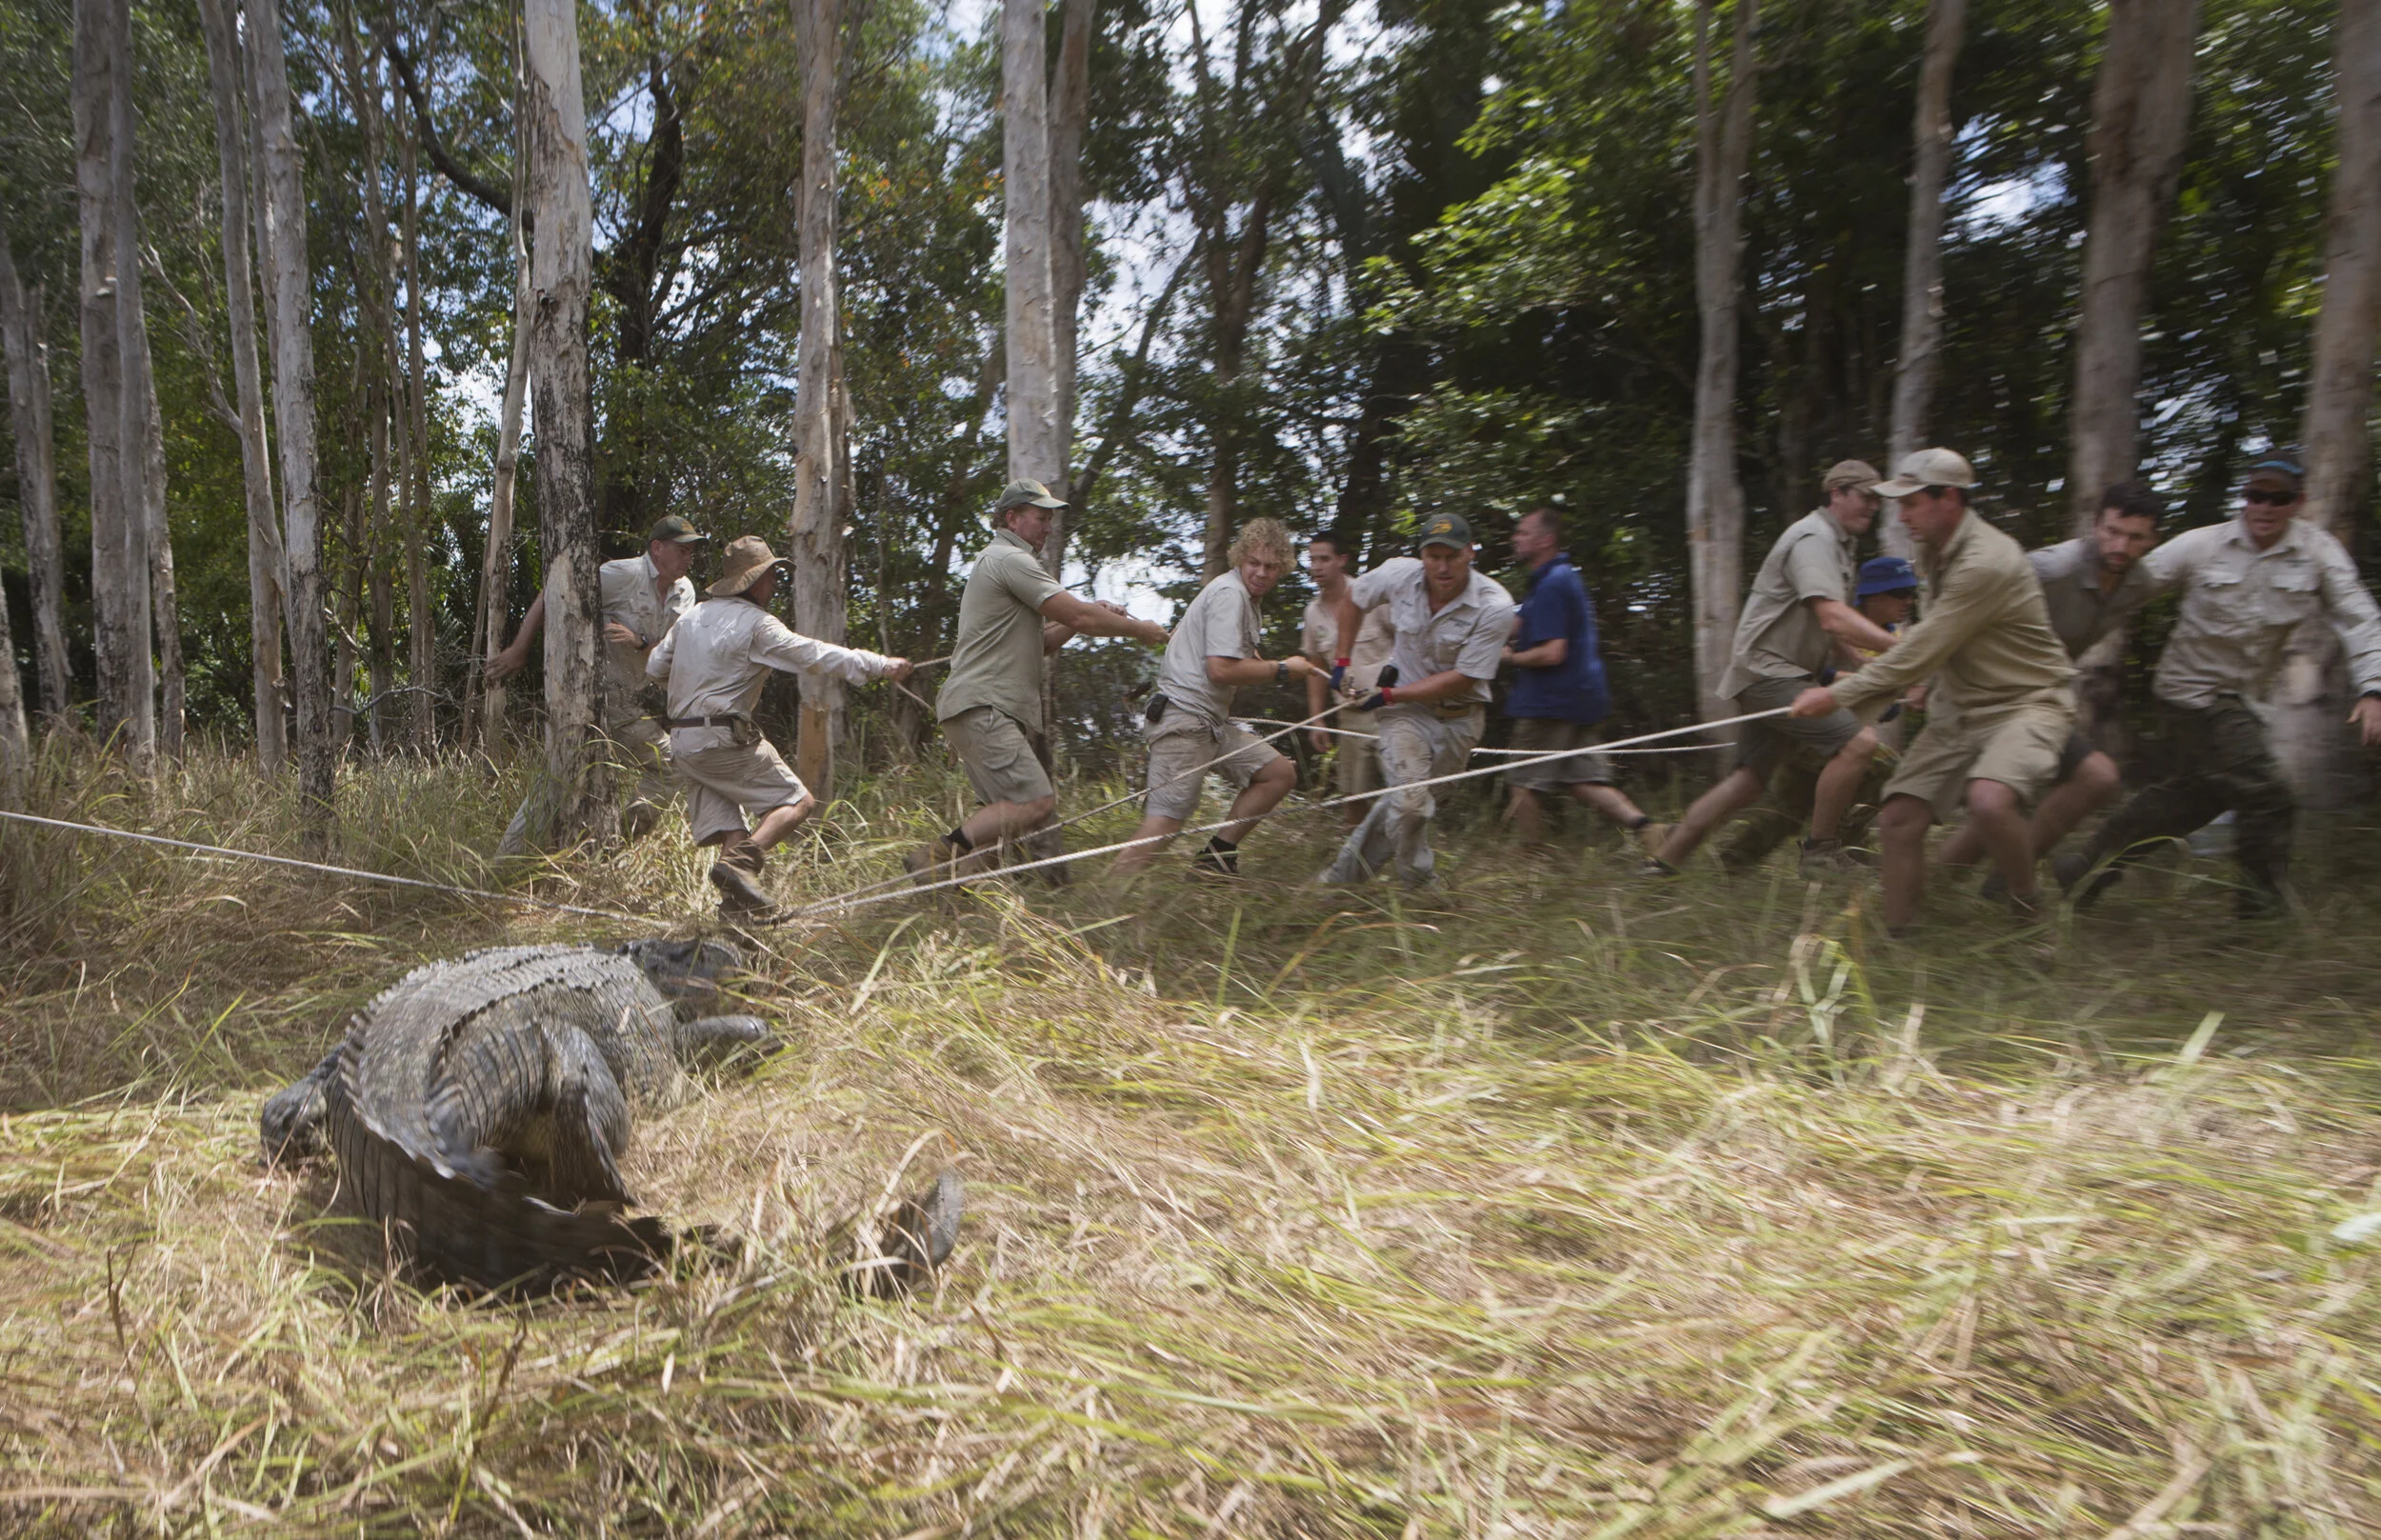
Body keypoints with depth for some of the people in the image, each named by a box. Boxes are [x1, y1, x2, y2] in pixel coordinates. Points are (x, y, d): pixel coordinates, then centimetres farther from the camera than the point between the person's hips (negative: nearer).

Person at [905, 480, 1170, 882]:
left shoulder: (999, 561, 28)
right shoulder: (1009, 559, -7)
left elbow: (1041, 644, 24)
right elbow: (1077, 615, -12)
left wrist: (1093, 615, 11)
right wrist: (1139, 629, 1)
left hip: (988, 709, 11)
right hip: (981, 707, -11)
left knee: (1002, 812, 10)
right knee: (1036, 802, -18)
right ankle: (940, 854, -18)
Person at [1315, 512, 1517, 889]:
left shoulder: (1495, 607, -21)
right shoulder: (1400, 574, -13)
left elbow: (1463, 678, -19)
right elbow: (1352, 600, 9)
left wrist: (1389, 695, -21)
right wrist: (1342, 661, 8)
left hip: (1460, 716, 0)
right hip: (1406, 706, 0)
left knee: (1404, 799, 2)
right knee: (1408, 800, -16)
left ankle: (1348, 870, 20)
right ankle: (1421, 885, 6)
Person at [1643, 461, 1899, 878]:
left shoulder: (1835, 542, 21)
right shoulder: (1813, 538, -13)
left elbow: (1827, 633, 26)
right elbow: (1834, 619, -26)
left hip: (1779, 674, 11)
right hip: (1766, 671, -11)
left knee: (1748, 783, 9)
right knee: (1858, 741, -21)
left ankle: (1661, 862, 12)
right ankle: (1820, 851, -9)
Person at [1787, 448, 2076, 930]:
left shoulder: (1986, 562, -24)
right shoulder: (1935, 552, 6)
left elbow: (1922, 652, -23)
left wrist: (1838, 695, -18)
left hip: (2026, 703, -8)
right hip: (1959, 707, 8)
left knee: (1989, 799, -35)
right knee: (1897, 819, -3)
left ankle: (2029, 912, -9)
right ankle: (1895, 938, 9)